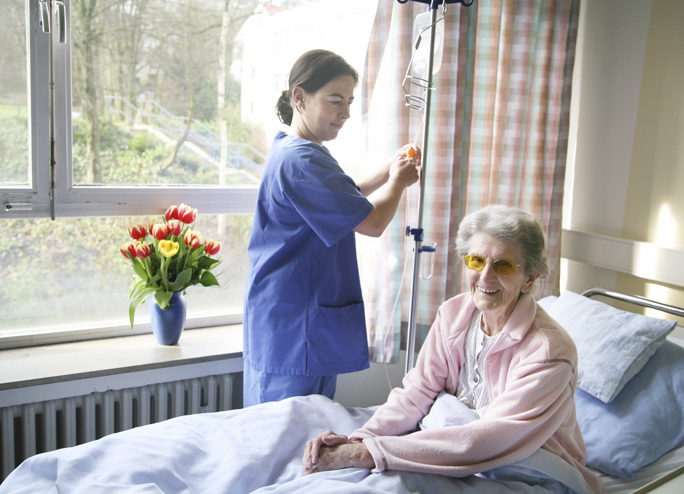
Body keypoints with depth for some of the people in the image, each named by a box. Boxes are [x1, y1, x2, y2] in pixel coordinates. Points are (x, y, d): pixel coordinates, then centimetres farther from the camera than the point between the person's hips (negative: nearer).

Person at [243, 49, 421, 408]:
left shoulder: (288, 150, 13)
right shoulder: (302, 160, -21)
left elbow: (344, 198, 26)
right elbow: (372, 222, -20)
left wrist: (389, 170, 12)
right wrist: (397, 182, -1)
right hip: (294, 327, -11)